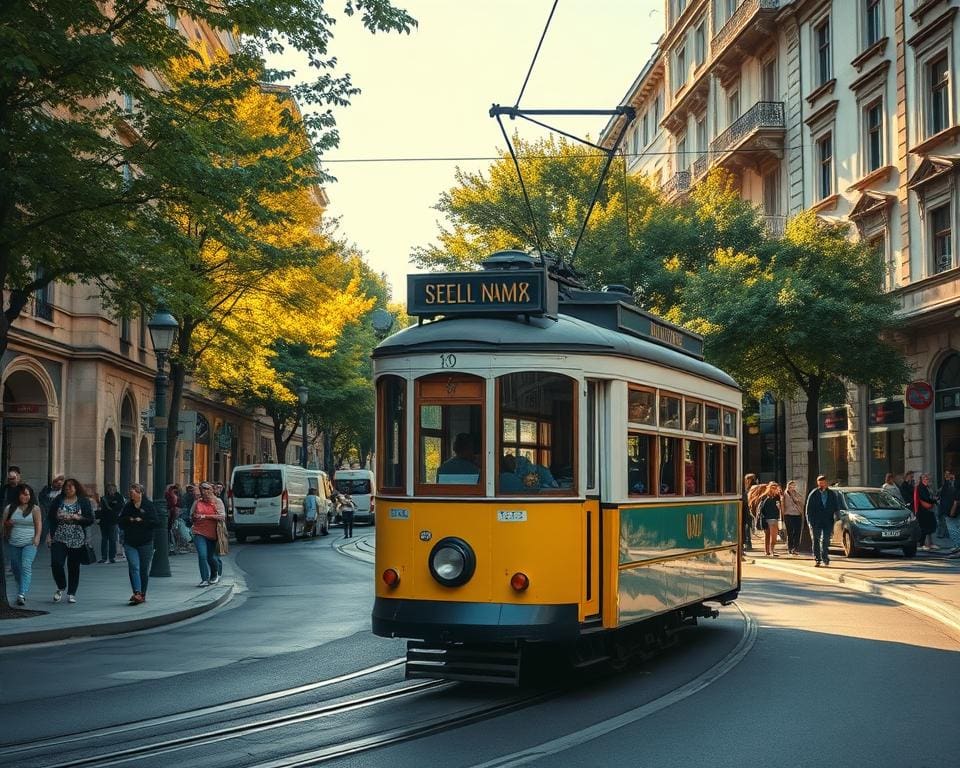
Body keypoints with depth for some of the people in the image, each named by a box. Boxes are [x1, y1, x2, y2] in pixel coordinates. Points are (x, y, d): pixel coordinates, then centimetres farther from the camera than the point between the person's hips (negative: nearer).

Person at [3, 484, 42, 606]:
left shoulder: (35, 509, 1)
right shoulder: (9, 508, 7)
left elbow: (39, 524, -2)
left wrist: (37, 537, -15)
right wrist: (7, 524, -8)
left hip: (29, 543, -4)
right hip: (13, 544, 4)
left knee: (26, 566, -18)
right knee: (15, 568, 12)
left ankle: (22, 594, -24)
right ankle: (23, 589, 33)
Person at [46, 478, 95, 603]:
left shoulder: (84, 501, 3)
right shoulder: (58, 500, 7)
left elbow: (90, 520, 0)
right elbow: (50, 517, 8)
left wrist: (78, 518, -16)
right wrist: (49, 534, -2)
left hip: (77, 540, -1)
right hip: (59, 538, 1)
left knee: (74, 567, 4)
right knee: (56, 563, -12)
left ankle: (71, 594, 15)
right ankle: (61, 588, 12)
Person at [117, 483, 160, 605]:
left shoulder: (149, 506, -4)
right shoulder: (128, 506, 8)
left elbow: (157, 522, -10)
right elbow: (120, 520, 10)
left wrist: (142, 521, -17)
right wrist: (129, 520, -8)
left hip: (145, 543, -2)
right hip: (130, 543, 2)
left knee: (144, 569, 5)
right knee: (133, 567, -13)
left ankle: (142, 594, 16)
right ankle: (137, 593, -20)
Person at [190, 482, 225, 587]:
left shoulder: (217, 502, 1)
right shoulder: (197, 502, 9)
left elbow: (222, 516, -12)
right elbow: (191, 518, 21)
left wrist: (205, 516, -15)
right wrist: (194, 517, -4)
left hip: (213, 534, -1)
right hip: (199, 534, 1)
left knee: (212, 557, 10)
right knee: (202, 556, -15)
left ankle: (215, 574, 39)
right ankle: (204, 579, -10)